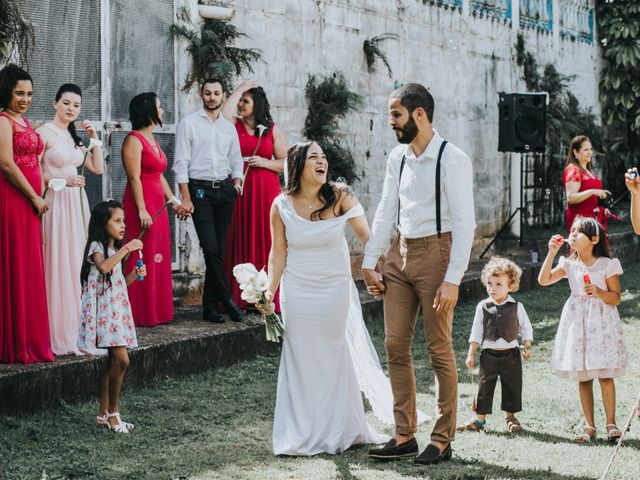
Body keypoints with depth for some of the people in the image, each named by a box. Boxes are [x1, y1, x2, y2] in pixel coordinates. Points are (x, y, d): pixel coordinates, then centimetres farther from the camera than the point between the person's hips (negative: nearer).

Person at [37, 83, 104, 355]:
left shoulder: (74, 137, 16)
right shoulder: (46, 132, -6)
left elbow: (97, 168, 15)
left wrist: (94, 138, 7)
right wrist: (62, 181, -17)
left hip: (77, 203, 7)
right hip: (56, 203, -7)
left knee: (76, 265, 7)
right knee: (57, 266, -7)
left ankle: (74, 330, 13)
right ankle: (58, 337, -3)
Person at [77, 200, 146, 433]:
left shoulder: (115, 250, 16)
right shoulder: (96, 247, -9)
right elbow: (104, 267, -32)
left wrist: (134, 275, 6)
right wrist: (127, 249, -29)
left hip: (118, 308, 9)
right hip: (103, 310, -9)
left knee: (114, 362, 8)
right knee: (121, 359, -17)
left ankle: (104, 413, 15)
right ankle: (113, 412, -6)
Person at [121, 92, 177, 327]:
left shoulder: (151, 138, 17)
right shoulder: (134, 140, -10)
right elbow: (134, 178, -16)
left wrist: (173, 200, 16)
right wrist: (142, 210, -20)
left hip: (157, 204, 9)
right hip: (142, 204, -9)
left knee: (158, 259, 11)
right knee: (142, 261, -6)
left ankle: (157, 311, 17)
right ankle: (141, 314, -1)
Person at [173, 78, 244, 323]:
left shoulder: (229, 127, 14)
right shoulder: (189, 124, 0)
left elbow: (236, 160, 20)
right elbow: (181, 163, -5)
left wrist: (236, 183, 0)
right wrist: (185, 198, -12)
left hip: (224, 189, 5)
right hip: (200, 190, -4)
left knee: (219, 248, 4)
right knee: (211, 248, -13)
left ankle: (210, 307, 9)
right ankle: (226, 299, -4)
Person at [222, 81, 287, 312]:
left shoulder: (273, 129, 10)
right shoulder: (234, 123, 8)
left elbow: (285, 163, 9)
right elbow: (223, 112, -16)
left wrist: (264, 162, -7)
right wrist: (239, 88, -5)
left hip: (266, 190, 0)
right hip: (239, 189, 0)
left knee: (266, 241, -2)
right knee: (240, 242, -3)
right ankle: (240, 298, 0)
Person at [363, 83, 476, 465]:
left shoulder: (452, 159, -12)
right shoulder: (398, 157, 10)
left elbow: (465, 223, -14)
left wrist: (452, 280, -18)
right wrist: (370, 262, 13)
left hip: (435, 251, -7)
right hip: (400, 252, 7)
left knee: (439, 349, -1)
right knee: (396, 345, 6)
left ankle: (443, 440, 9)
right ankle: (404, 436, 15)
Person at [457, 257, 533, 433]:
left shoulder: (516, 307, -2)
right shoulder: (483, 307, 0)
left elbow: (526, 329, 6)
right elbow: (476, 332, 5)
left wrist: (527, 348, -5)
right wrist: (471, 354, 3)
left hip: (510, 353, 0)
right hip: (489, 354, 0)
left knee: (512, 386, 6)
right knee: (484, 386, 3)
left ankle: (511, 417, 20)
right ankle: (479, 419, 10)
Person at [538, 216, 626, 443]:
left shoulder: (607, 265, -4)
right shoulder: (569, 264, 4)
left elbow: (616, 297, -2)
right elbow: (544, 280, -5)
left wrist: (599, 292, -21)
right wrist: (551, 253, -11)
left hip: (601, 321, -3)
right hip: (577, 321, 3)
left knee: (605, 375, -5)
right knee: (583, 377, 5)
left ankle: (611, 424, 4)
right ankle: (589, 426, 11)